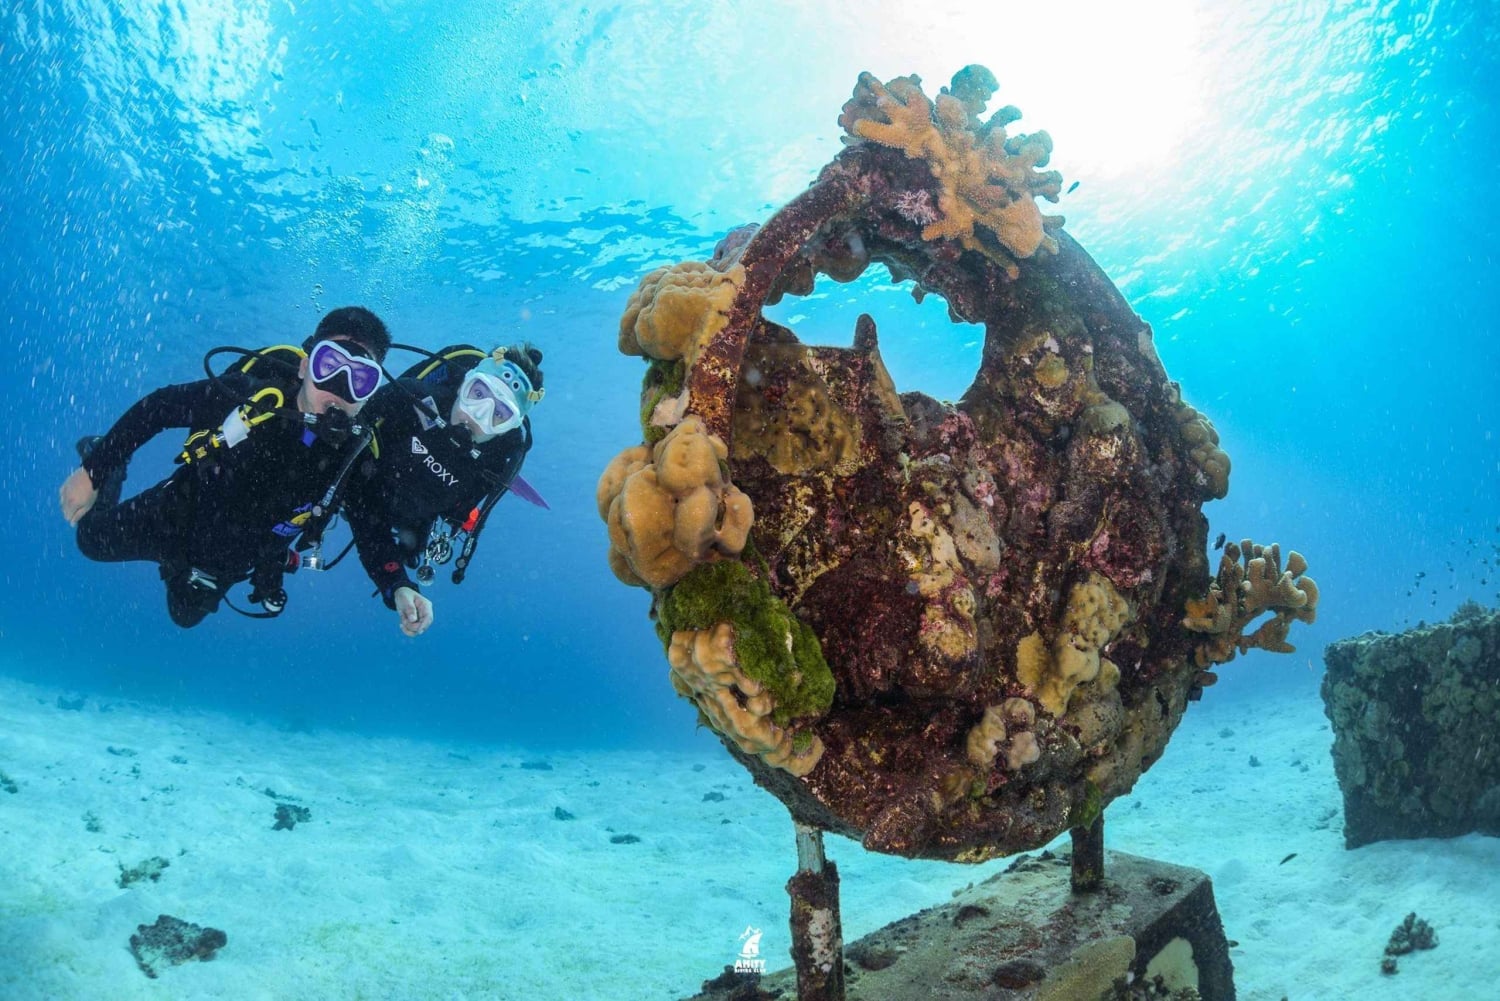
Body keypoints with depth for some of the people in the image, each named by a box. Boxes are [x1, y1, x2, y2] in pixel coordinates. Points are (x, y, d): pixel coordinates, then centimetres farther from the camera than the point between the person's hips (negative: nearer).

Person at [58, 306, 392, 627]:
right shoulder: (251, 394, -36)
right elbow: (157, 407, -21)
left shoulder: (357, 455, -31)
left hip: (232, 558, 3)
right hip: (177, 516, -2)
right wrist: (93, 471, -17)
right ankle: (111, 470, 48)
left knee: (186, 615, 30)